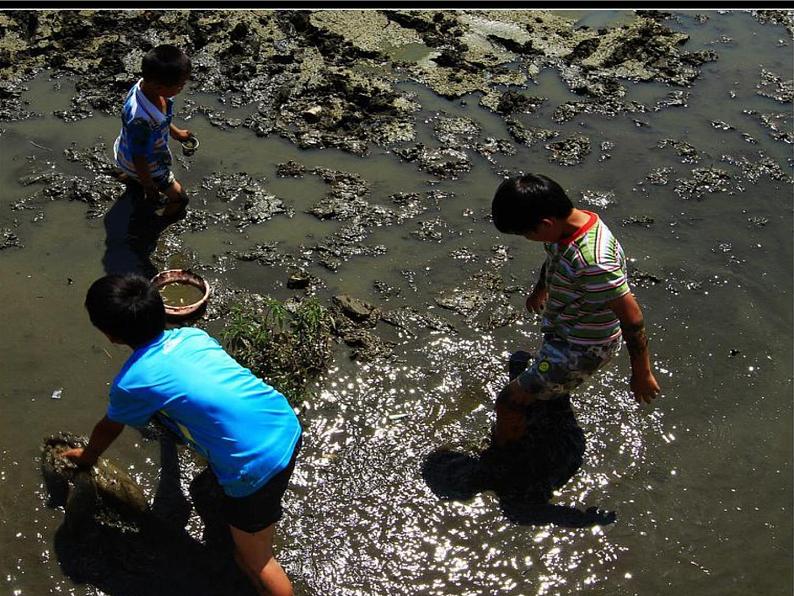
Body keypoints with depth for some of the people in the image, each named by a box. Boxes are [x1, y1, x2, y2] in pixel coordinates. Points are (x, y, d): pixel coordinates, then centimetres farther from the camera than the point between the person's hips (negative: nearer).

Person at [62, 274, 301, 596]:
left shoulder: (130, 384, -5)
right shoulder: (192, 335, 12)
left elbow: (108, 428, 19)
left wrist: (86, 457, 42)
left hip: (257, 467, -8)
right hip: (288, 424, 8)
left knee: (255, 560, 12)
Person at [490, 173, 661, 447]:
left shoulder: (592, 262, -40)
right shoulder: (569, 224, -11)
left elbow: (632, 318, -32)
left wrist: (642, 373, -20)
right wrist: (540, 290, 33)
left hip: (580, 350, -9)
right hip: (565, 330, 9)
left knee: (509, 402, -8)